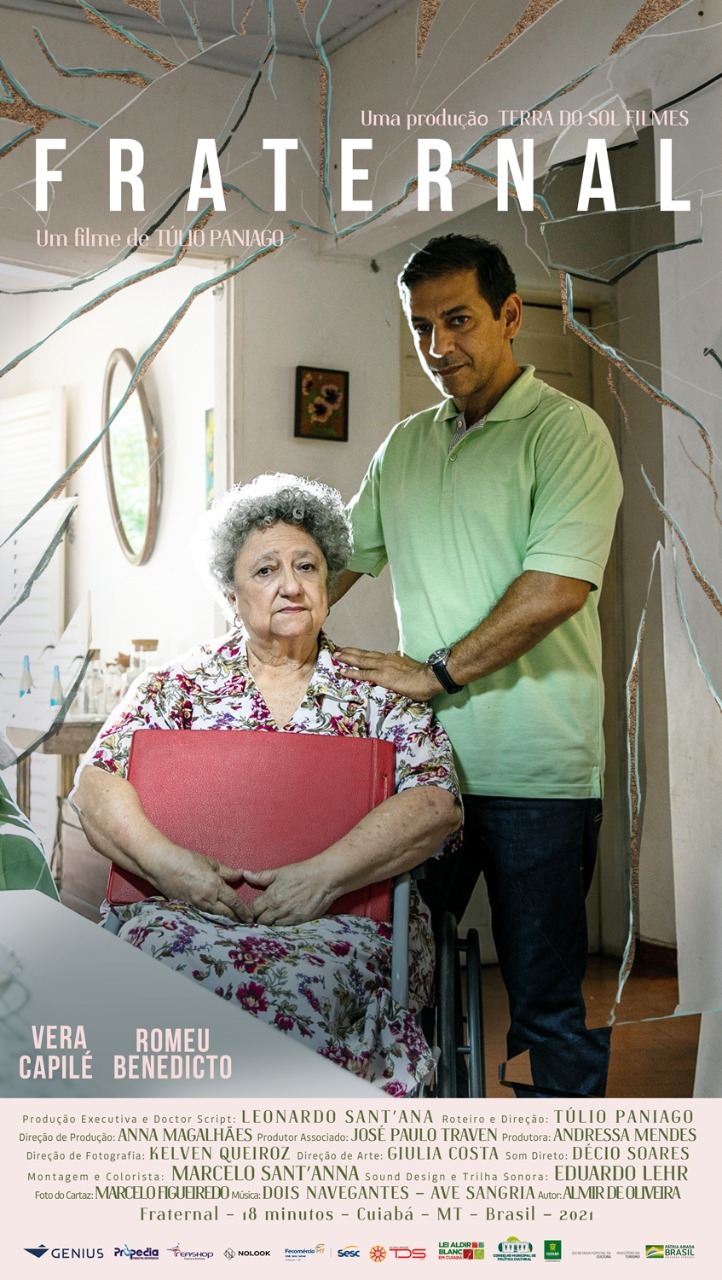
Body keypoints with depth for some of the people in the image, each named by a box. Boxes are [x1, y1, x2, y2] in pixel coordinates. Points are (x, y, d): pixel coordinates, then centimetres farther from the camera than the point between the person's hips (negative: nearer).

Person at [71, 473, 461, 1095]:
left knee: (303, 982, -34)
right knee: (177, 968, -33)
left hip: (345, 918, -1)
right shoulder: (184, 684, 14)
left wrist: (324, 874, -17)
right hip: (186, 910, 1)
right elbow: (98, 780, 5)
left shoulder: (376, 693, 10)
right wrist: (160, 858, -15)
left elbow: (438, 804, -4)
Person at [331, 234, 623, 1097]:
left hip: (534, 773, -6)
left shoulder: (565, 432, -6)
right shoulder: (404, 446, 15)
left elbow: (558, 585, -17)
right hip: (423, 760, 6)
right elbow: (339, 556, 22)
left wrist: (437, 672, -17)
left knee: (546, 995, 3)